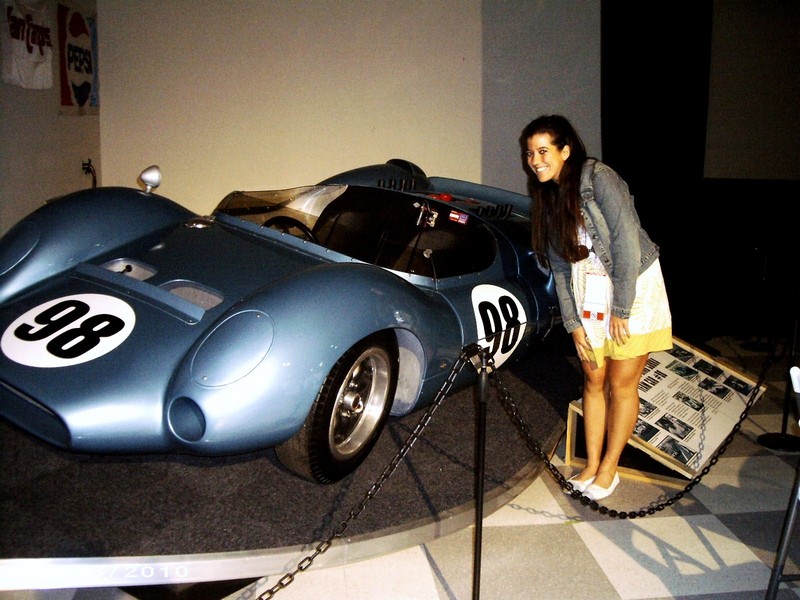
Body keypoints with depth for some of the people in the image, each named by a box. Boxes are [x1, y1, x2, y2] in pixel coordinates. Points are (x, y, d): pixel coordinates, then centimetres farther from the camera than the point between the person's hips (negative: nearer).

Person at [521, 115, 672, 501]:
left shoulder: (599, 178, -16)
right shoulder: (547, 198, 5)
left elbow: (627, 243, -20)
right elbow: (559, 267, 5)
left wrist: (621, 309, -18)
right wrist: (572, 323, -1)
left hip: (634, 287, -6)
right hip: (588, 294, 6)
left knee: (621, 382, 1)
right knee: (594, 381, 10)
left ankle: (609, 469, 15)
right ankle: (591, 465, 21)